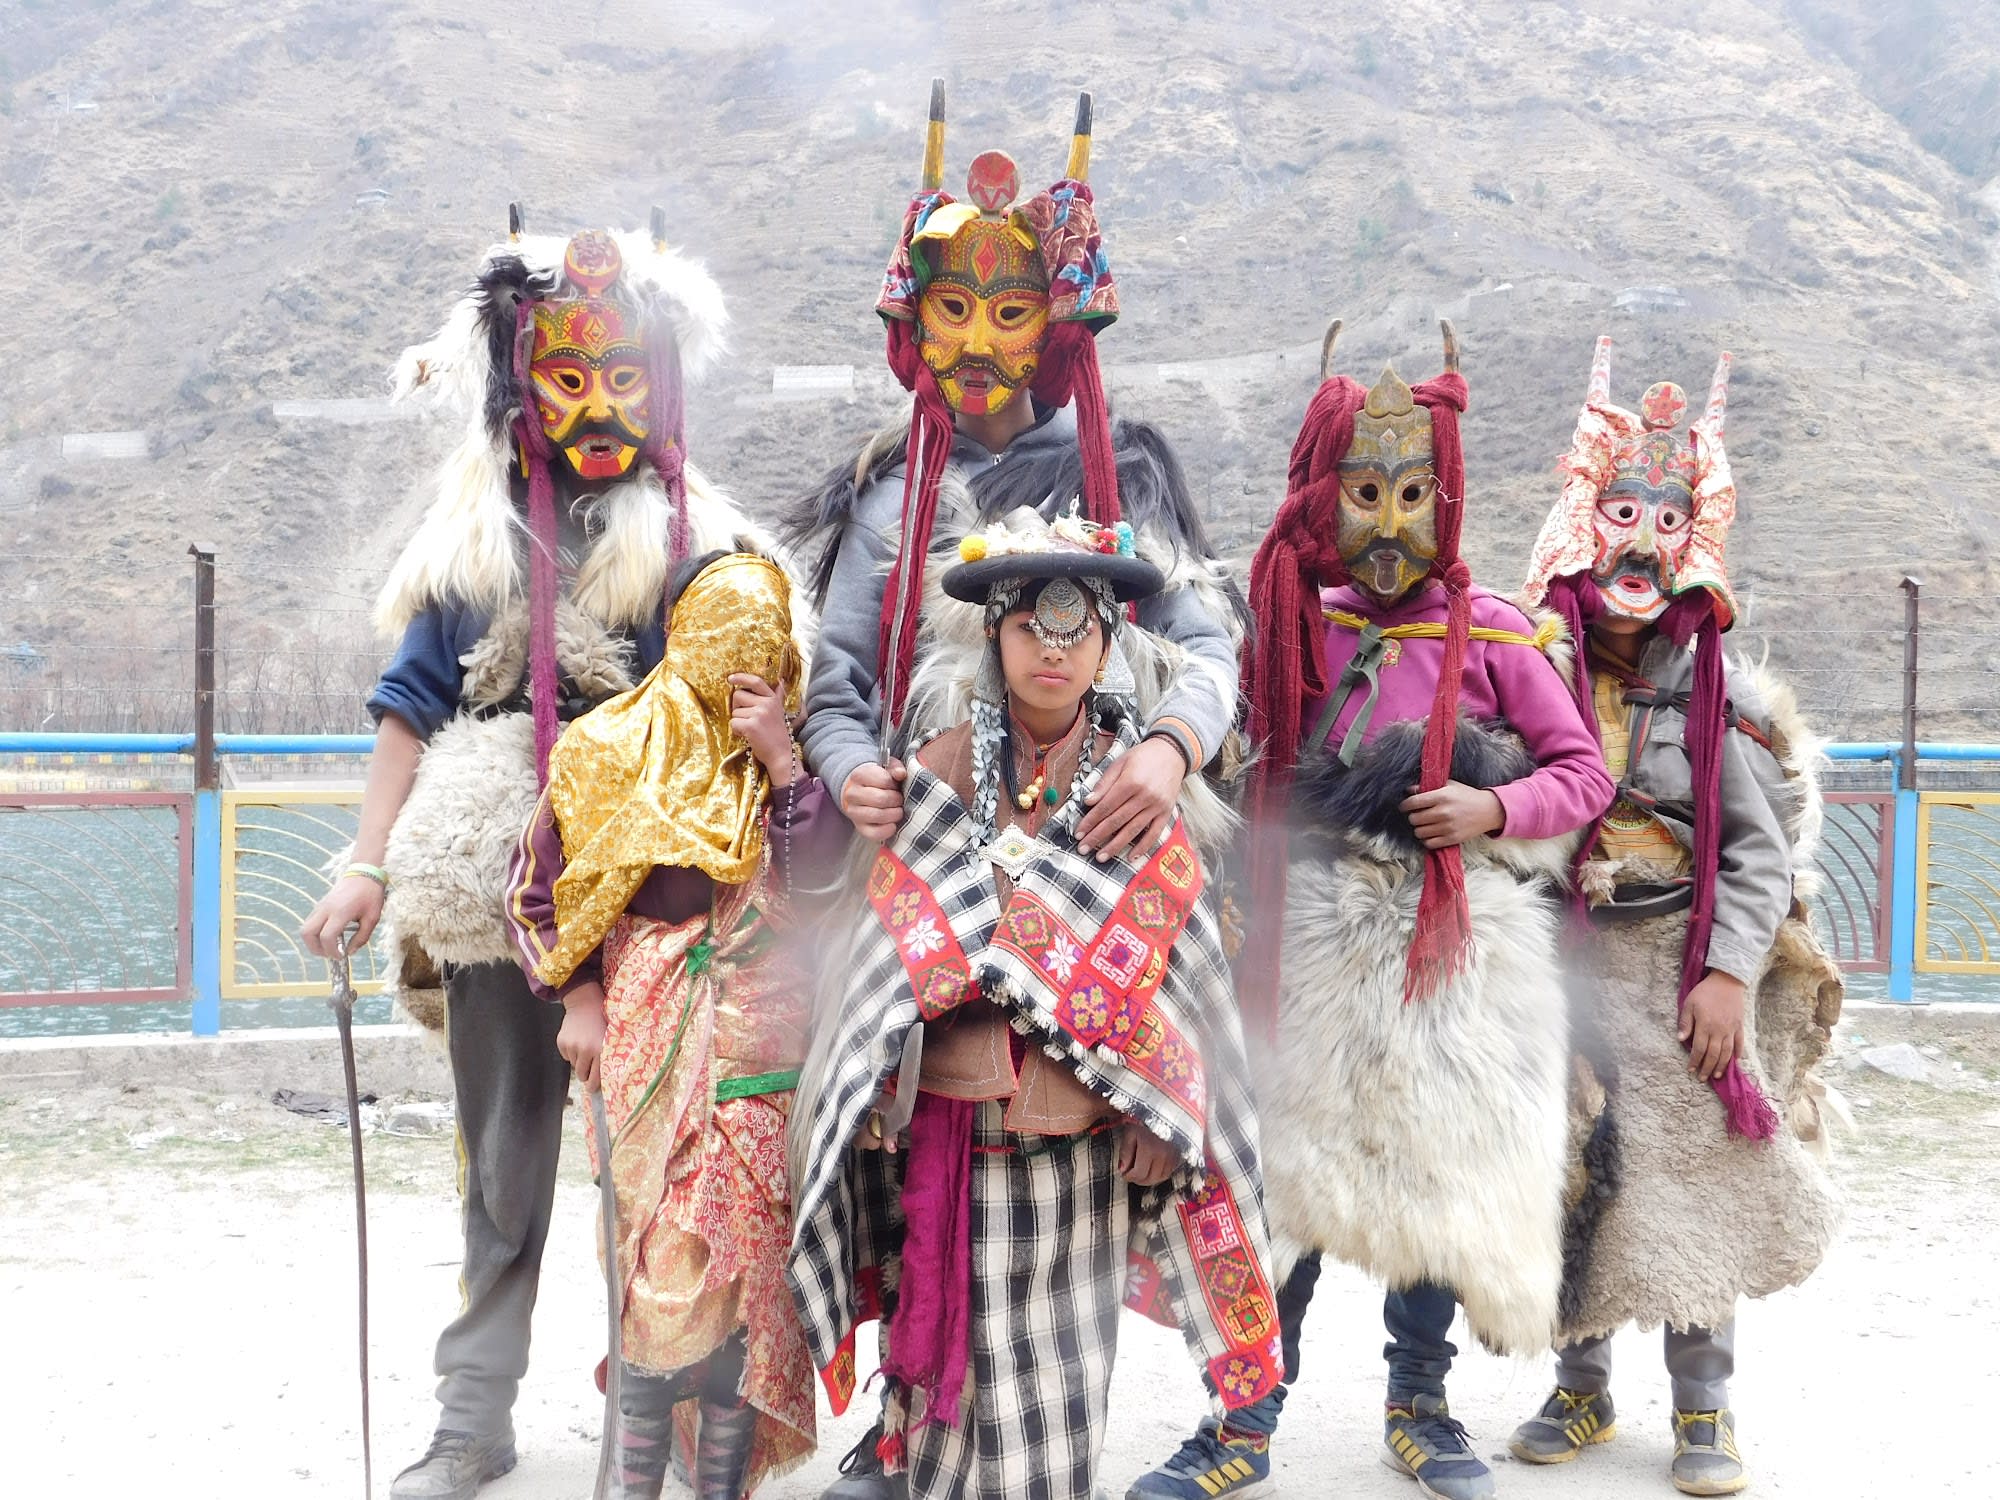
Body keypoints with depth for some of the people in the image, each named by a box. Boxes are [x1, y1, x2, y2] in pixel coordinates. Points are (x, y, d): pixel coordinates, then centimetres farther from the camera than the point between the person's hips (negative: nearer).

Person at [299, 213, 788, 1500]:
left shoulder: (696, 537, 4)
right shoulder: (475, 537, 11)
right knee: (503, 1155, 10)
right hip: (497, 884, 3)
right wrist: (370, 866, 2)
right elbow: (416, 706, 10)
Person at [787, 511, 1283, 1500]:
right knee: (960, 1366, 4)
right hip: (956, 1128, 0)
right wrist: (875, 1095, 2)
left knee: (1060, 1384, 5)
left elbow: (1175, 968, 3)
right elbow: (892, 946, 6)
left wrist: (1159, 1121, -3)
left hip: (1084, 1137, 0)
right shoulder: (940, 775, 2)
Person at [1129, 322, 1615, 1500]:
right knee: (1292, 1171, 3)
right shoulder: (1304, 627, 5)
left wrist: (1495, 809, -16)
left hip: (1454, 943, -1)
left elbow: (1585, 773, 0)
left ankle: (1421, 1405, 27)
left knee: (1440, 1171, 9)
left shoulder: (1491, 634, -2)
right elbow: (1268, 781, 11)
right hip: (1320, 942, 2)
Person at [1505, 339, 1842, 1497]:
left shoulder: (1716, 692, -2)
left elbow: (1759, 848, -2)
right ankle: (1582, 1390, 24)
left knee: (1694, 1177, 3)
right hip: (1559, 962, 1)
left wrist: (1729, 976, -10)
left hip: (1680, 967, -1)